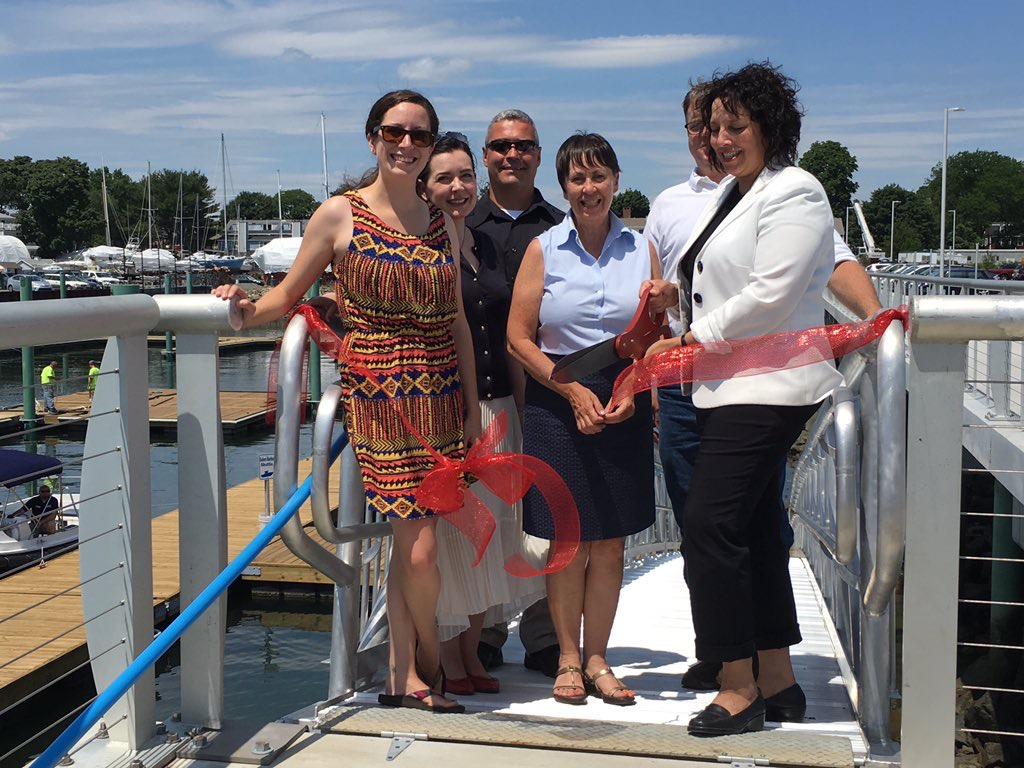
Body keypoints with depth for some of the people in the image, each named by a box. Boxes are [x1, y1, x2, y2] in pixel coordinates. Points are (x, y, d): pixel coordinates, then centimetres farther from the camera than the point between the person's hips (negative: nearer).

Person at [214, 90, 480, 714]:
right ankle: (432, 663, 19)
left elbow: (458, 321, 14)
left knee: (411, 540, 6)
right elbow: (289, 294, 3)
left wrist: (472, 406, 11)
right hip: (379, 399, -4)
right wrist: (246, 310, -18)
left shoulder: (443, 224, 13)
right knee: (420, 547, -6)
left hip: (442, 400, 4)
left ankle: (404, 676, 22)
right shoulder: (340, 215, 1)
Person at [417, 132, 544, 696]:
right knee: (445, 533, 0)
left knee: (489, 532, 11)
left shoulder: (487, 247, 14)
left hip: (497, 410, 7)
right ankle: (447, 661, 14)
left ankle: (472, 654, 24)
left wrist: (521, 411, 15)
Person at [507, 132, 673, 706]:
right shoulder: (544, 250, 1)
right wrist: (574, 392, -11)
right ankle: (568, 658, 18)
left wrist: (632, 393, -9)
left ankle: (597, 658, 19)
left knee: (610, 541, 6)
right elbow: (519, 338, -2)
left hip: (625, 405, 2)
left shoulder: (641, 249, 7)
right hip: (557, 402, -2)